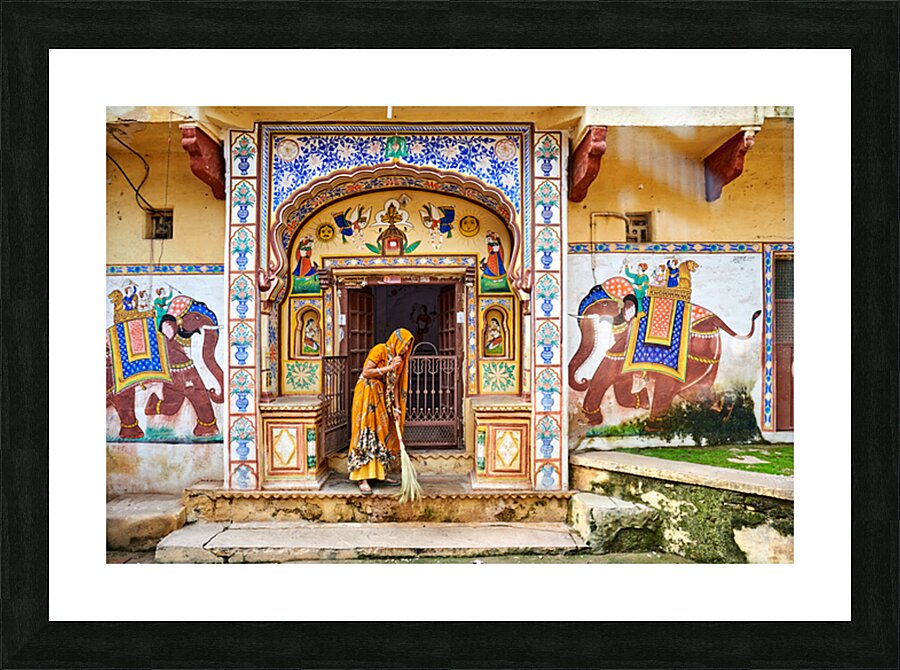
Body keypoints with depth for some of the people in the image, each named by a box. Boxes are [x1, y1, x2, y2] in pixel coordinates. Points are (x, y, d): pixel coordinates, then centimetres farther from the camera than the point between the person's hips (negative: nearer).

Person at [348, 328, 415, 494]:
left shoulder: (399, 359, 12)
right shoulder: (380, 350, -10)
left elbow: (394, 385, 10)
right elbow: (366, 372, -17)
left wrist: (396, 408, 3)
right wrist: (389, 368, -18)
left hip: (382, 399, 8)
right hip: (367, 395, -8)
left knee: (383, 434, 7)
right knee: (366, 435, -10)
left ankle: (381, 473, 15)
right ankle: (362, 478, -9)